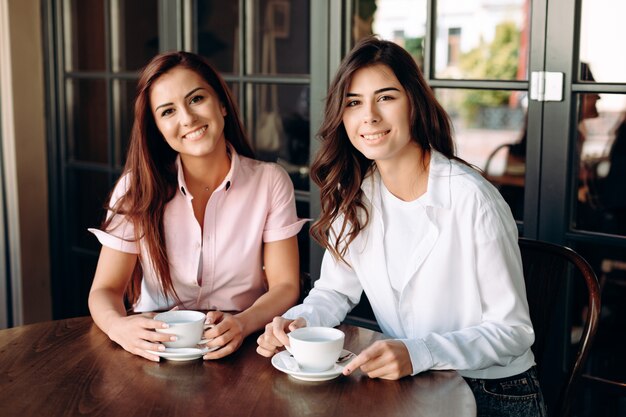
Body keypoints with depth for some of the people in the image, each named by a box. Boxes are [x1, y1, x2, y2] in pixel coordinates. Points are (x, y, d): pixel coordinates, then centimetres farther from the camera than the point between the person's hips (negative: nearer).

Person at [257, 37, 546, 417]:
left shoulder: (472, 199, -19)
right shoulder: (354, 195, -2)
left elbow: (512, 330, -16)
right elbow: (336, 290, 9)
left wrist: (418, 354, -29)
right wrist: (297, 321, -13)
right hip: (407, 386, 5)